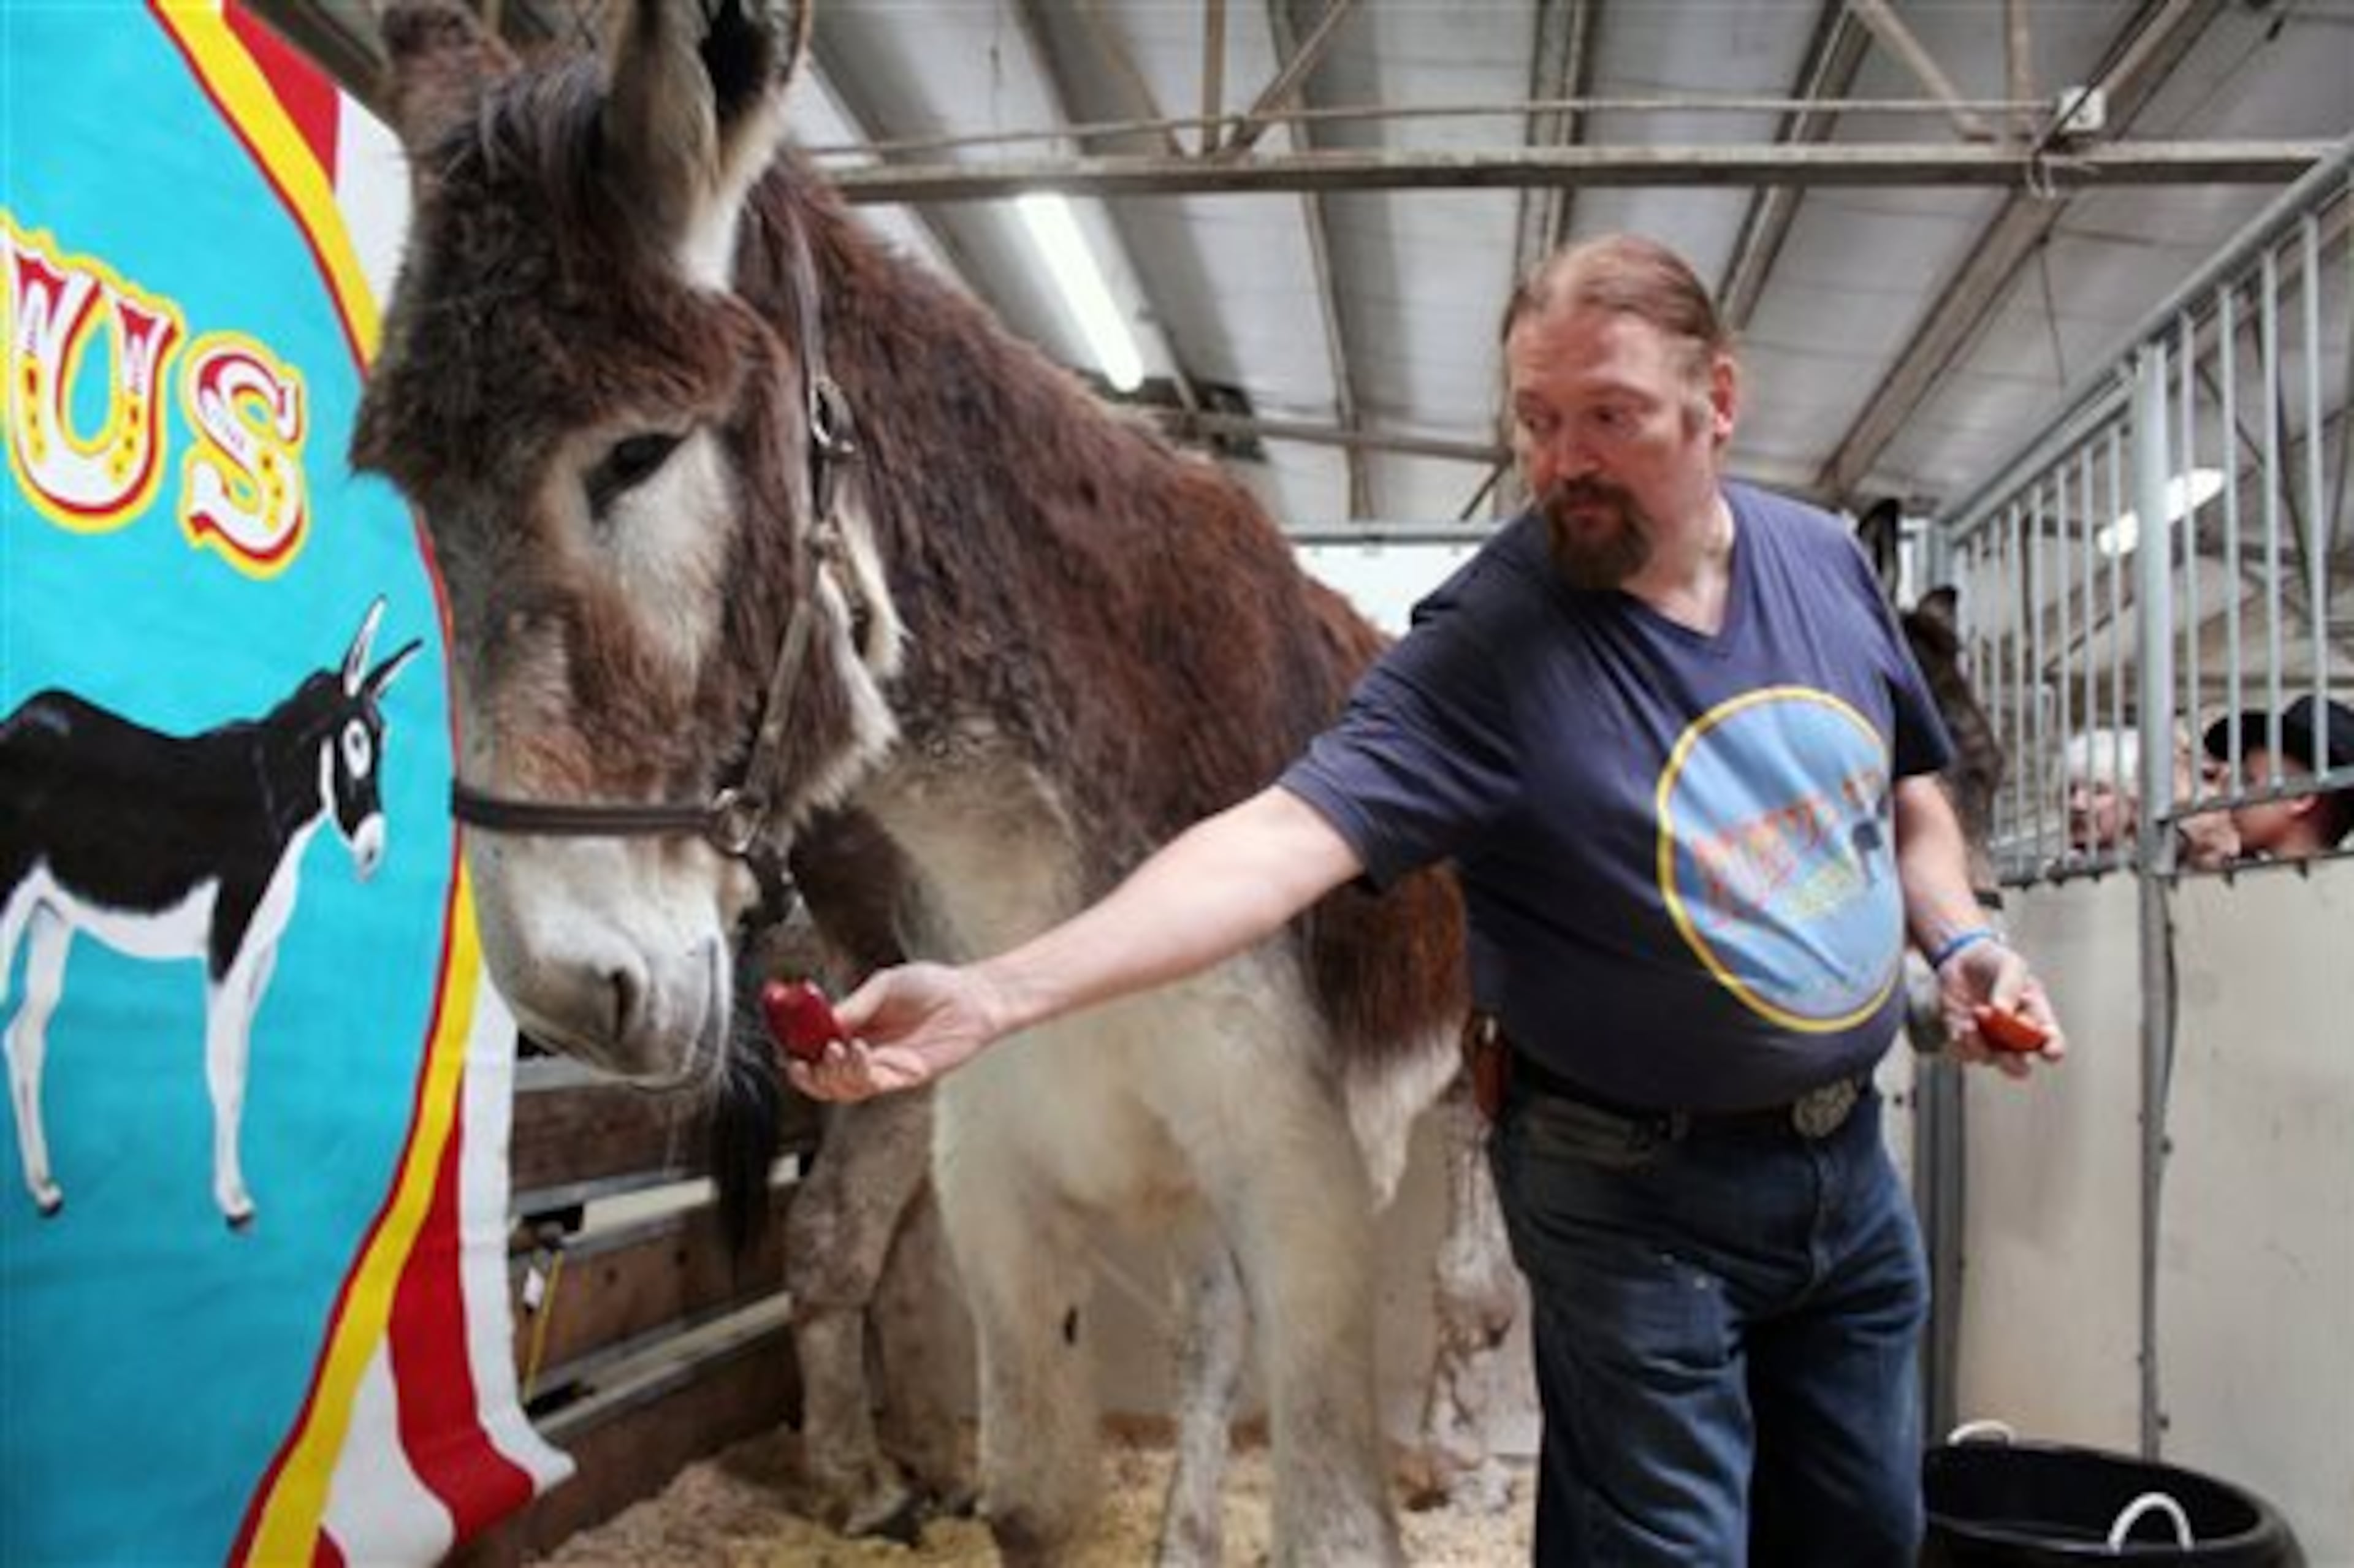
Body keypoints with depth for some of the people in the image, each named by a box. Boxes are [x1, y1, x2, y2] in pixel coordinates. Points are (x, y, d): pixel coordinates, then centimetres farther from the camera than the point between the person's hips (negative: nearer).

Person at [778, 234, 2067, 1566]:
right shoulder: (1483, 649, -22)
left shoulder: (1825, 558, -3)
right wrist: (992, 995, -47)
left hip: (1853, 1157, 6)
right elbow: (1282, 838, -34)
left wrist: (1963, 940, -5)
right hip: (1641, 1198, -6)